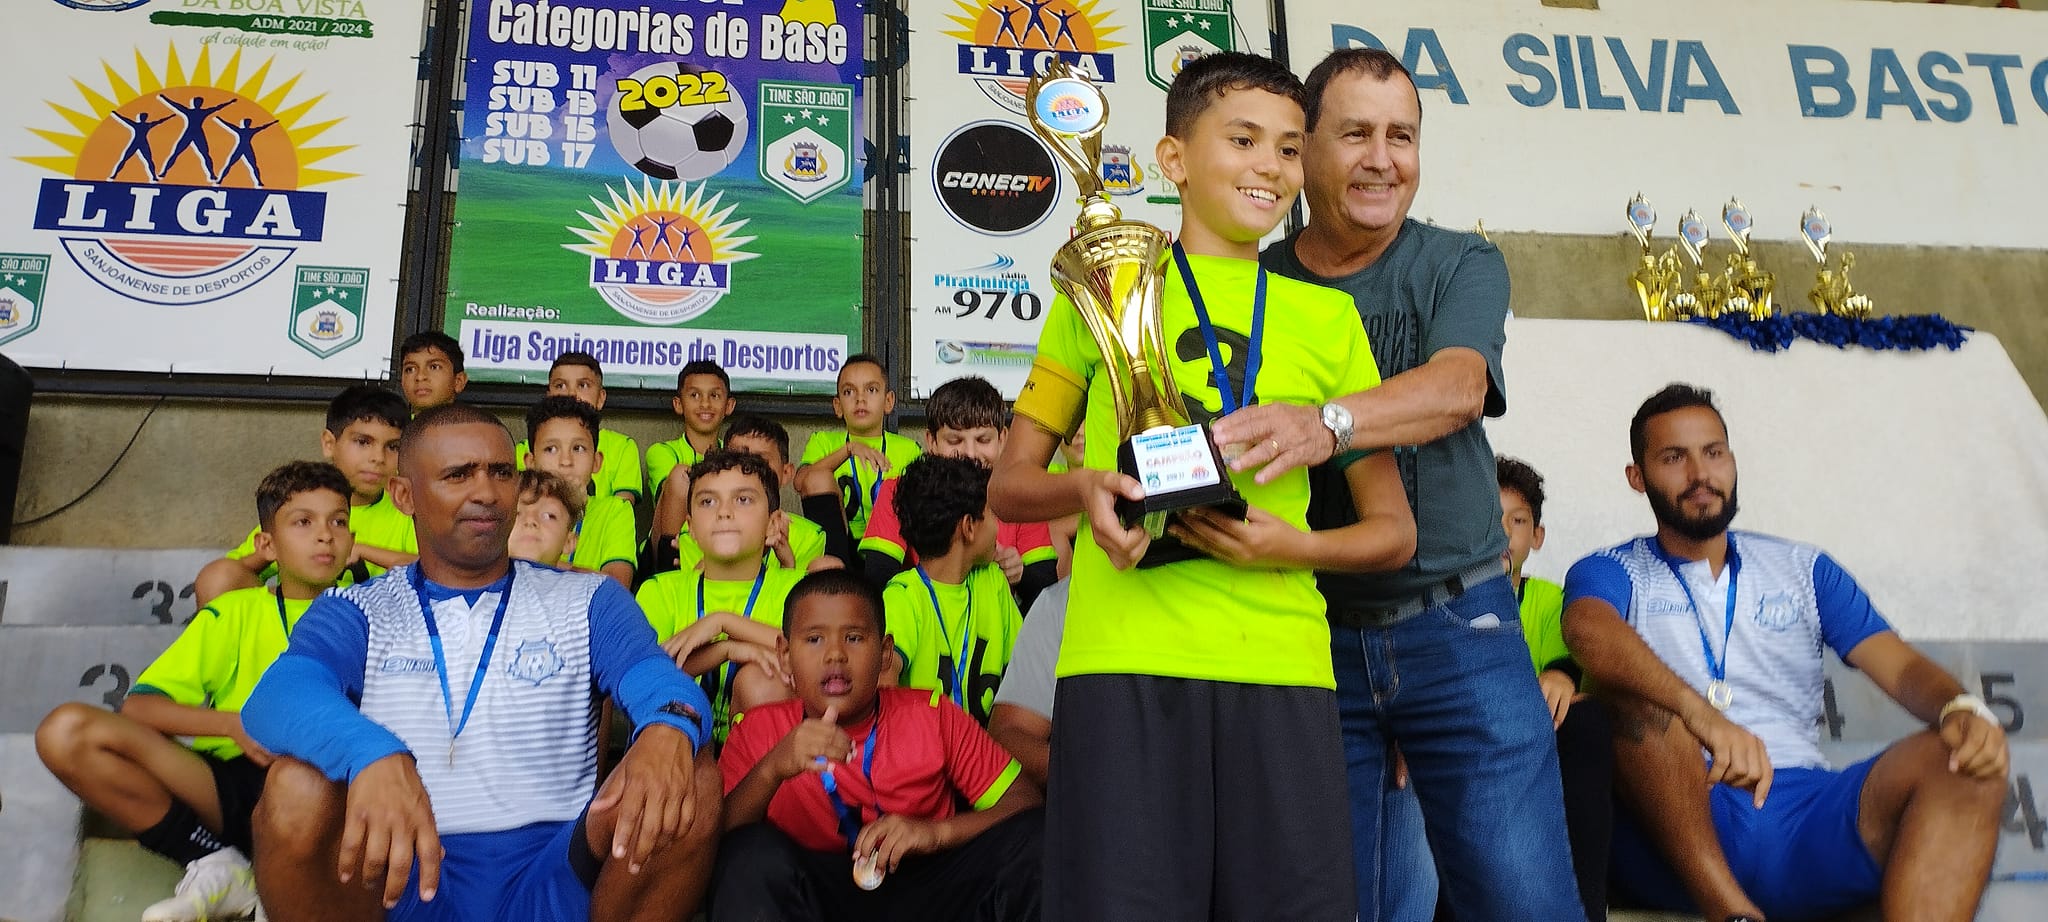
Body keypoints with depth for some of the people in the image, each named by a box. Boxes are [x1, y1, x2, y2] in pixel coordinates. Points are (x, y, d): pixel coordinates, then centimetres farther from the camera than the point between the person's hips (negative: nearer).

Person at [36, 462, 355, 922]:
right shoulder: (236, 611, 17)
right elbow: (137, 707, 7)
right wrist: (233, 723, -11)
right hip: (229, 784, 3)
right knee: (66, 730, -17)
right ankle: (215, 865, -13)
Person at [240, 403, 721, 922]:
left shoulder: (587, 604, 13)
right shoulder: (356, 614, 10)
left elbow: (659, 680, -7)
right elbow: (280, 697, -12)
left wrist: (669, 727, -35)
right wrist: (371, 756, -37)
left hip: (554, 880, 0)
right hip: (404, 878, 0)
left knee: (690, 779, -26)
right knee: (297, 786, -29)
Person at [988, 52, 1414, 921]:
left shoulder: (1328, 315, 15)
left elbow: (1392, 528, 16)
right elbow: (1009, 483, 13)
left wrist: (1297, 546, -5)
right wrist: (1083, 486, -9)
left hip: (1281, 663, 2)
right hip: (1125, 662, -2)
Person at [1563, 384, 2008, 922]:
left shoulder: (1805, 570, 21)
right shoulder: (1610, 573, 8)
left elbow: (1901, 667, 9)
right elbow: (1591, 635, -16)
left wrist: (1962, 711, -16)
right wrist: (1700, 714, -36)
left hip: (1806, 819, 4)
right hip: (1676, 835, -3)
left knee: (1967, 761, -20)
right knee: (1638, 687, -30)